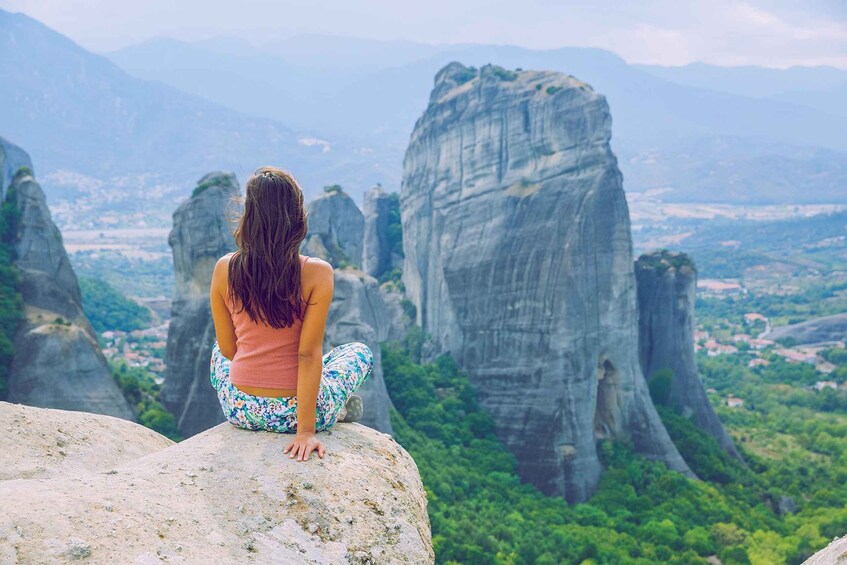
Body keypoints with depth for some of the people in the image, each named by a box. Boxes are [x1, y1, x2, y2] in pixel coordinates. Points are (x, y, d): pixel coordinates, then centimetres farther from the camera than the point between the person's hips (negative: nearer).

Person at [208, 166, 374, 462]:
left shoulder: (224, 269, -9)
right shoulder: (317, 273, -17)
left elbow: (227, 348, 1)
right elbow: (309, 353, -19)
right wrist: (306, 430, -15)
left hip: (240, 411, 2)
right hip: (296, 412, -1)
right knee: (360, 351, 28)